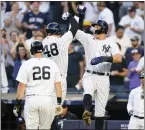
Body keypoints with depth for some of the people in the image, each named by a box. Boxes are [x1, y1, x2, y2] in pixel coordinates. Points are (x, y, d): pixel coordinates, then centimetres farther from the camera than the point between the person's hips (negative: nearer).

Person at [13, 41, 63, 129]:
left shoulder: (26, 64, 0)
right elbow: (58, 85, 4)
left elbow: (21, 85, -3)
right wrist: (59, 103, 8)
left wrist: (18, 104, 2)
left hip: (31, 99, -2)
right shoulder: (52, 64, 5)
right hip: (48, 100, 2)